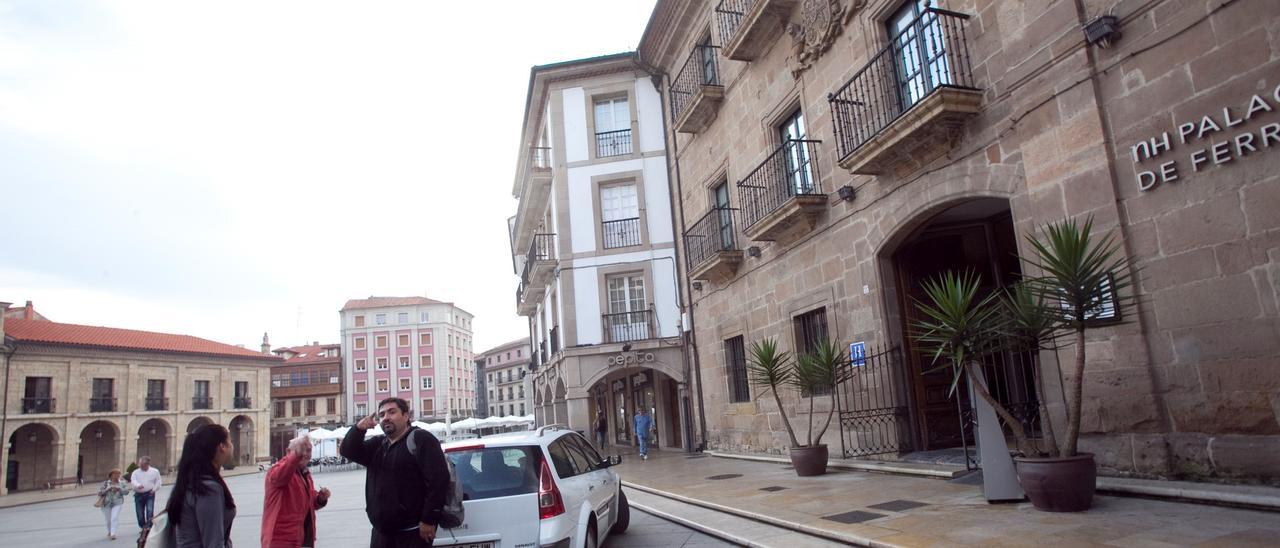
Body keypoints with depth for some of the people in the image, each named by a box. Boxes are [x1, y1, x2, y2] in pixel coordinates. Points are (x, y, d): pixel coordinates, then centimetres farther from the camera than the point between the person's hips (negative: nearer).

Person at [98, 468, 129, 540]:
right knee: (108, 520, 10)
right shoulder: (106, 483, 3)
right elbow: (99, 493, -1)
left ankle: (112, 534, -17)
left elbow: (126, 491, -5)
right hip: (106, 504, 1)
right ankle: (109, 532, 35)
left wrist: (118, 489, -18)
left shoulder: (122, 483, 4)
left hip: (117, 503, -1)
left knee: (114, 518, -17)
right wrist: (108, 489, -15)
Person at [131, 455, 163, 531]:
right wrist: (138, 485, -30)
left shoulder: (155, 471, 6)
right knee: (140, 513, 6)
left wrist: (154, 489, -5)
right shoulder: (135, 472, 7)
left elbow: (158, 481, 10)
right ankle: (142, 527, 22)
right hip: (138, 495, 2)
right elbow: (133, 481, -9)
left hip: (149, 494, -2)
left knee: (150, 510, -17)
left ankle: (149, 526, -18)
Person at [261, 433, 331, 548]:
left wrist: (321, 498, 1)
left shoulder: (306, 473, 16)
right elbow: (279, 476, -36)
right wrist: (297, 454, -50)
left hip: (305, 538, 9)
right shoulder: (279, 469, -10)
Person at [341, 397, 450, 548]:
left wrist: (429, 520, -21)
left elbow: (438, 480, -17)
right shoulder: (377, 444, 18)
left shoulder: (421, 439, -9)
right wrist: (358, 429, -9)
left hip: (412, 532, -7)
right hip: (381, 532, 8)